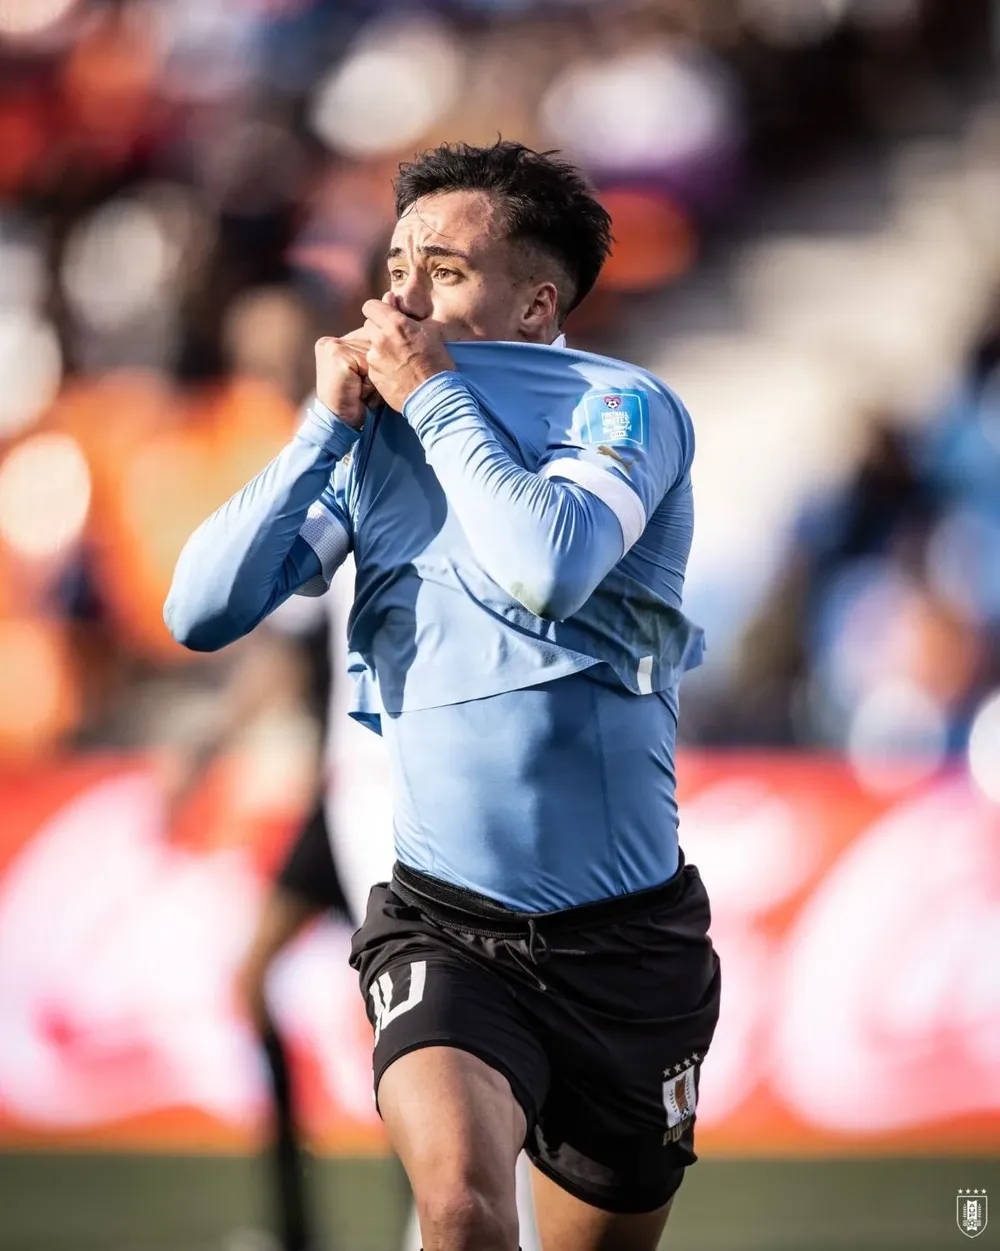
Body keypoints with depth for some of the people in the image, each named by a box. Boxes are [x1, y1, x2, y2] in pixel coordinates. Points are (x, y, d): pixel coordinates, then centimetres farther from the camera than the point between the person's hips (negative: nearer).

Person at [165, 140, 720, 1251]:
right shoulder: (368, 446, 7)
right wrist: (326, 422, -5)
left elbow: (550, 567, -25)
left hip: (627, 942, -1)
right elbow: (203, 611, -1)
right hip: (444, 926, 1)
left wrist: (434, 396, -14)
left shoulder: (624, 408, -5)